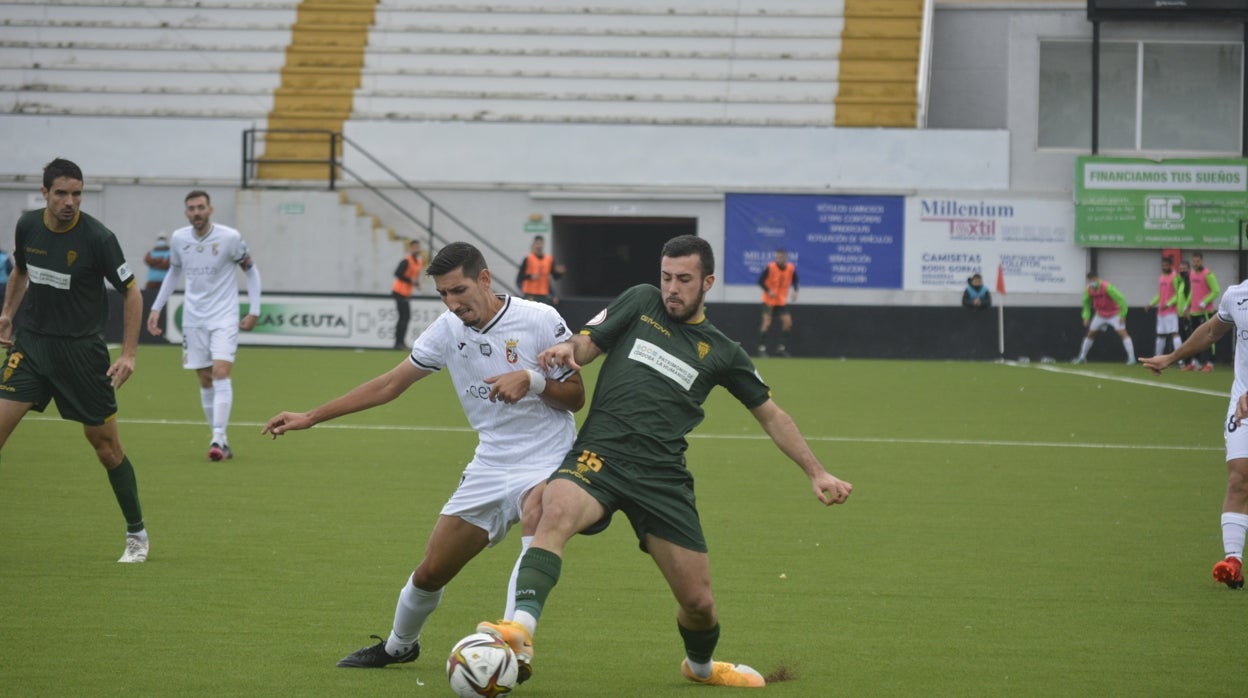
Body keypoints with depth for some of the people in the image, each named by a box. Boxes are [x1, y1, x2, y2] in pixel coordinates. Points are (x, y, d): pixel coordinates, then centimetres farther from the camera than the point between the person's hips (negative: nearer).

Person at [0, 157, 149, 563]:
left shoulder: (98, 238, -16)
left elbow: (131, 293, -7)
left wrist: (129, 354, -12)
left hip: (82, 350, -4)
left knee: (105, 444, 3)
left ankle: (137, 535, 18)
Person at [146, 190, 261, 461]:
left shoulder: (230, 237, -10)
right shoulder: (179, 238, 1)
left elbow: (251, 271, 3)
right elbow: (174, 272, 18)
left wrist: (254, 311, -2)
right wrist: (156, 308, 13)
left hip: (224, 317, -4)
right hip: (193, 318, 4)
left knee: (221, 373, -18)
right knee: (205, 381, 3)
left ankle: (218, 439, -21)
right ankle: (222, 441, 11)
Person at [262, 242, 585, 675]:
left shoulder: (539, 320, -13)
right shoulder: (449, 329, 1)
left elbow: (575, 397, -6)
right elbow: (392, 384, 10)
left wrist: (532, 380, -26)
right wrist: (311, 417, 9)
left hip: (547, 464, -5)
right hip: (490, 466, 5)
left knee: (535, 513, -39)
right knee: (431, 571, 7)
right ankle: (398, 646, 37)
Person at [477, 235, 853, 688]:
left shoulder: (722, 353, 13)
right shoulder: (641, 303, 11)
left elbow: (771, 415, 20)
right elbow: (586, 345, 9)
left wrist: (816, 473, 15)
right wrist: (567, 350, -16)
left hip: (662, 477, 2)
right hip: (598, 458, -2)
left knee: (698, 602, 4)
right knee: (557, 511, -36)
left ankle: (701, 665, 39)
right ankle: (521, 630, -51)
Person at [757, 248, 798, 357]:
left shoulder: (791, 268, -6)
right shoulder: (770, 267, -18)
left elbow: (794, 280, 11)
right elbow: (761, 280, -13)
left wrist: (795, 291, -6)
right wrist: (768, 291, -27)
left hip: (782, 301, 4)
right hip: (769, 300, -4)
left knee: (788, 322, -1)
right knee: (767, 322, -14)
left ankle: (781, 348, 11)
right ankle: (762, 348, -9)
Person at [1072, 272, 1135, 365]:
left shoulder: (1107, 287, -28)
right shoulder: (1088, 289, -10)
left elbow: (1121, 299, -25)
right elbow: (1086, 303, 9)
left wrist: (1122, 315, -23)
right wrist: (1086, 317, 2)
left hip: (1114, 314, -5)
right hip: (1100, 314, 5)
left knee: (1123, 333, -17)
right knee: (1090, 334, 8)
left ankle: (1131, 357, -18)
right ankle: (1082, 357, 22)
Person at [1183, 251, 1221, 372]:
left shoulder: (1208, 274, -10)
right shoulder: (1192, 274, 14)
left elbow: (1216, 291, -14)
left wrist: (1204, 303, -21)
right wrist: (1187, 306, 20)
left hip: (1205, 311, -8)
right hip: (1194, 312, 8)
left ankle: (1209, 364, -10)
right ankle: (1195, 362, 19)